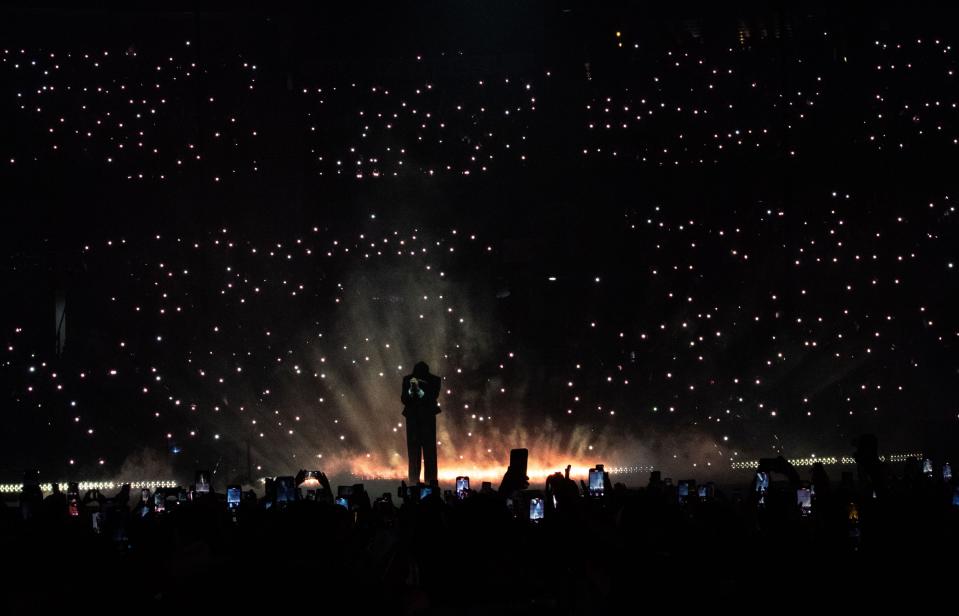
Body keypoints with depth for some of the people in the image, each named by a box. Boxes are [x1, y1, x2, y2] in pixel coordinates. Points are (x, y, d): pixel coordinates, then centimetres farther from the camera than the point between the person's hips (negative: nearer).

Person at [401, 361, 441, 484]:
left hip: (428, 418, -2)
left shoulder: (434, 381, -8)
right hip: (412, 417, 2)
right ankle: (414, 479, 8)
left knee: (429, 448, -4)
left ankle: (430, 479, 0)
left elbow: (432, 399, -17)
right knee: (413, 449, 2)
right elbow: (403, 399, -7)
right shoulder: (407, 380, -3)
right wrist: (411, 389, -24)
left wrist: (419, 389, -27)